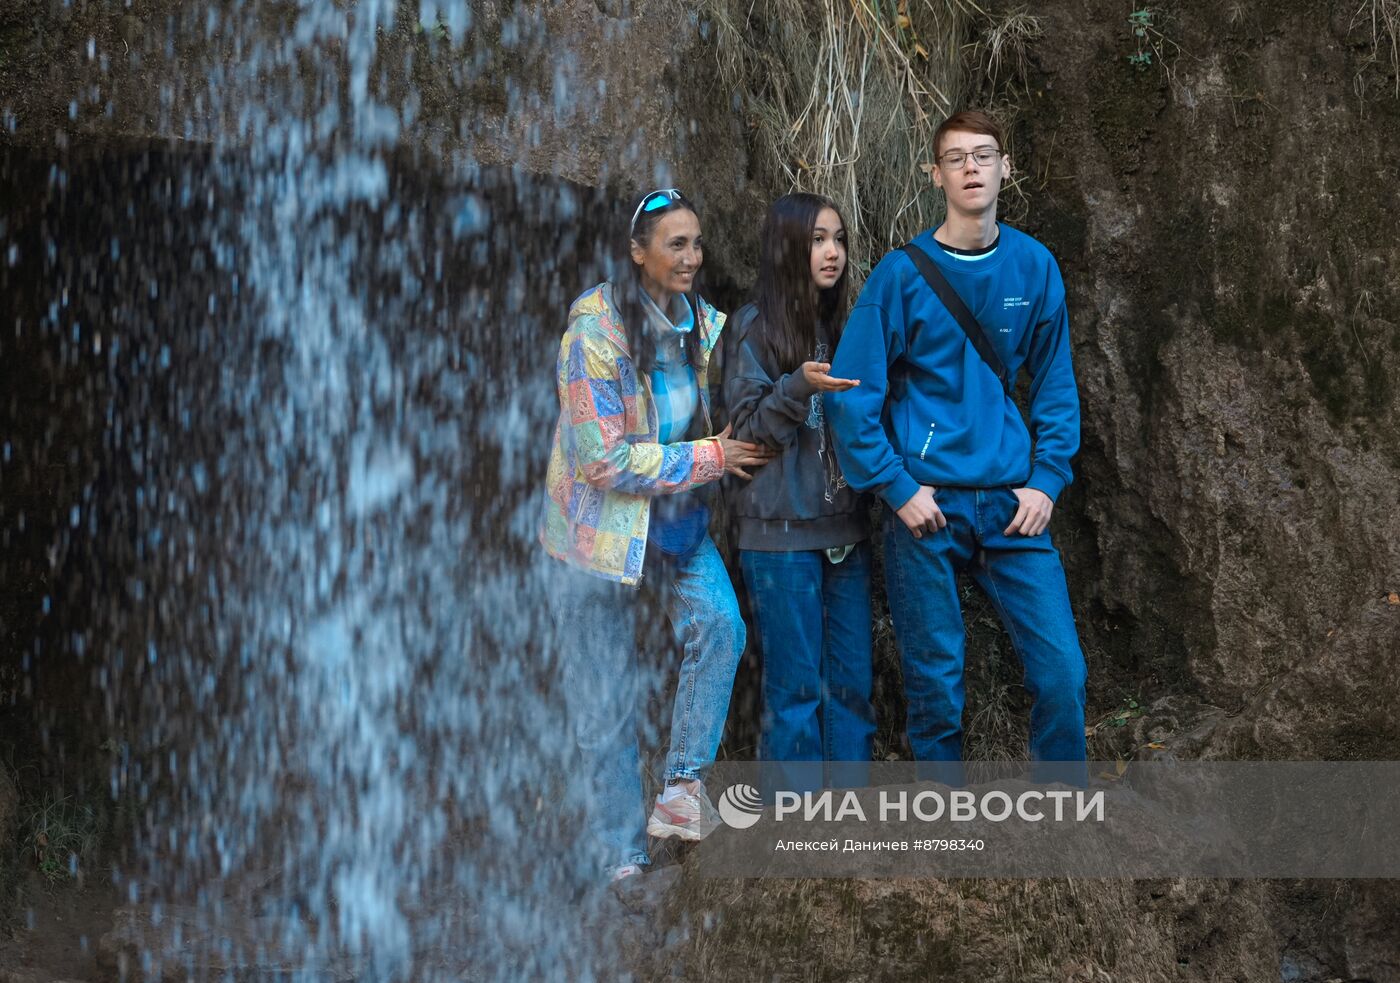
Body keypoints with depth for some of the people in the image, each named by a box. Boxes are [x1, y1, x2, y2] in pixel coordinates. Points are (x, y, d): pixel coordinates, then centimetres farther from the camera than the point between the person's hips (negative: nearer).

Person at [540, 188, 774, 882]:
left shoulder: (705, 325, -1)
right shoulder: (596, 331, -19)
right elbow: (606, 459, -22)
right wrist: (711, 456, -20)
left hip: (676, 516, 5)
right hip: (604, 522, -5)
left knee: (719, 623, -22)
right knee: (607, 704, 2)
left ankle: (682, 786, -13)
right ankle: (622, 856, 14)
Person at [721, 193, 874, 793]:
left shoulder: (841, 325, 14)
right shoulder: (754, 327, -3)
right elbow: (748, 428, -8)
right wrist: (800, 387, -23)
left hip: (844, 531, 6)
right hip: (781, 534, -6)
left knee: (851, 681, 6)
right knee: (795, 684, -3)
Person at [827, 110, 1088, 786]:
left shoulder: (1033, 266, 5)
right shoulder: (903, 273, -4)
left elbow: (1055, 384, 11)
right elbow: (853, 393, -4)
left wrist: (1048, 479, 1)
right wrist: (898, 488, -9)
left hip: (1011, 502, 2)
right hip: (926, 504, -2)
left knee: (1062, 672, -3)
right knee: (936, 686, 4)